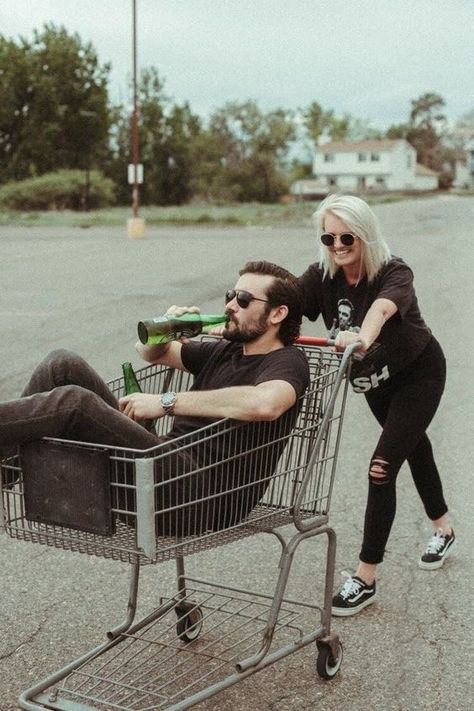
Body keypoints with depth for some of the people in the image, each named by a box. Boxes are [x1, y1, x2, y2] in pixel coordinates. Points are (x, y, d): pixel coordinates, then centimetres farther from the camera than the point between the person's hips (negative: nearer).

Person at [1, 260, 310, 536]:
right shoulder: (227, 351, 25)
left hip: (200, 496, -8)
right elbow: (151, 353, 38)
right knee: (64, 364, -3)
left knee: (73, 401, -26)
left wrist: (167, 402, -18)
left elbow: (264, 403, -26)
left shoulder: (288, 361, 0)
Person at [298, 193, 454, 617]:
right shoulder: (322, 277, -18)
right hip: (374, 378, 6)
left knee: (383, 466, -16)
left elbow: (381, 308, -55)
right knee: (412, 446, 24)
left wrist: (363, 337, -77)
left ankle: (365, 580, -8)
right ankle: (443, 529, 49)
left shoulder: (394, 273, -32)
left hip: (418, 374, -6)